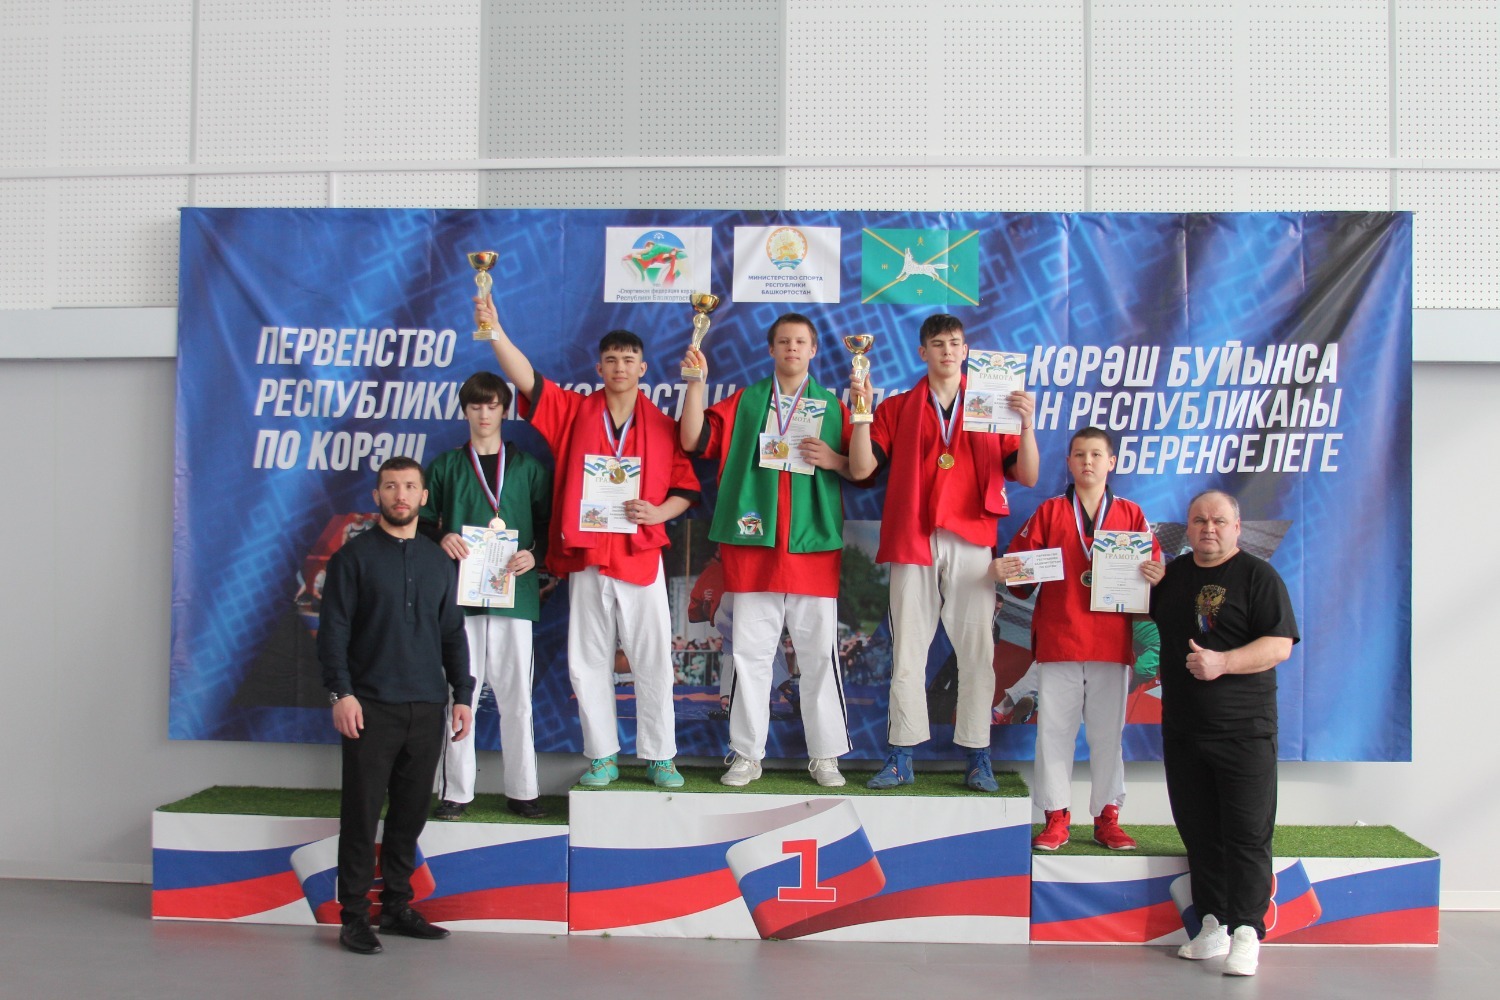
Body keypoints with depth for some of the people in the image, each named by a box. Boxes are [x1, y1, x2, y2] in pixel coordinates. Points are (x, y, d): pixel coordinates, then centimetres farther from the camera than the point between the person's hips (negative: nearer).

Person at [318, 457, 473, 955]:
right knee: (362, 814, -1)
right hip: (370, 707, -4)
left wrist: (462, 696, 9)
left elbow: (453, 633, 16)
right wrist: (340, 693, -13)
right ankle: (354, 915, 7)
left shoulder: (438, 560, 14)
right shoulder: (354, 556, 2)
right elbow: (333, 629, -3)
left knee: (411, 813, 8)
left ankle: (397, 906, 18)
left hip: (426, 708, 4)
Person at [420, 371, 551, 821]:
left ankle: (521, 790, 10)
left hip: (513, 593, 0)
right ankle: (456, 791, 9)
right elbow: (424, 522, 12)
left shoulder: (528, 467, 10)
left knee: (515, 694, 3)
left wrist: (533, 554, -12)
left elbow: (547, 524, 7)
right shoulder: (445, 466, 12)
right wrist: (441, 539, -9)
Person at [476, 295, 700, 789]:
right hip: (586, 558, 1)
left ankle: (659, 756, 13)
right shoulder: (574, 412, 6)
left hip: (641, 558, -1)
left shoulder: (663, 427, 5)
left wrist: (660, 512, -12)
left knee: (652, 660, 2)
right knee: (589, 661, 7)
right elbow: (528, 380, -5)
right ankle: (602, 756, 18)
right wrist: (495, 332, -17)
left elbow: (686, 487, 8)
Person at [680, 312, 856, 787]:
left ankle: (825, 754, 13)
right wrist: (697, 381, -7)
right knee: (750, 651, 4)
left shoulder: (832, 406, 11)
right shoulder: (744, 401, 12)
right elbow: (693, 439, 0)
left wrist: (833, 460, -9)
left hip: (814, 546, 0)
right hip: (754, 545, 1)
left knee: (818, 654, 2)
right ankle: (747, 753, 14)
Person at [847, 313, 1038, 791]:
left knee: (976, 648, -2)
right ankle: (900, 759, 7)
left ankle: (978, 759, 6)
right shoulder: (897, 409, 12)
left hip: (971, 542, 0)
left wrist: (1026, 423, -11)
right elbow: (861, 469, 0)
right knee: (907, 649, 2)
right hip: (912, 541, 0)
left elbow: (1027, 477, 3)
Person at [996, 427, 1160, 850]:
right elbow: (1020, 562, 4)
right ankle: (1056, 818, 11)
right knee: (1054, 729, 2)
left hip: (1112, 642, 0)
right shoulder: (1049, 512, 9)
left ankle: (1107, 817, 16)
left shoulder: (1130, 514, 10)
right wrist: (1002, 571, -16)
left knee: (1107, 731, 6)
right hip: (1057, 638, 0)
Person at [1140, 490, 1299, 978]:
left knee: (1246, 833, -5)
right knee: (1198, 831, 9)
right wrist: (1149, 587, 7)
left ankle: (1246, 931, 0)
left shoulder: (1258, 575, -2)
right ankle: (1214, 924, 18)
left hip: (1244, 730, -5)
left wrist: (1222, 662, -23)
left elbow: (1279, 645, -10)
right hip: (1182, 729, 6)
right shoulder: (1172, 574, 14)